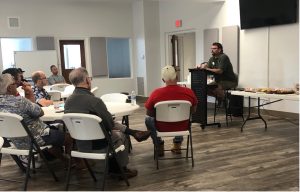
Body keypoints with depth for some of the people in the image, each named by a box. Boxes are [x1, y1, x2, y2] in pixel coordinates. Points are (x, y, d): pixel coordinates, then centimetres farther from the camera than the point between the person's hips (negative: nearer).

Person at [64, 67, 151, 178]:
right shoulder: (94, 101, -28)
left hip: (78, 143, 6)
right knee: (120, 136, 25)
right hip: (96, 144, -6)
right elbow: (109, 124, -16)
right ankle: (122, 169, 40)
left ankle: (134, 133, 39)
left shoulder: (68, 101, -7)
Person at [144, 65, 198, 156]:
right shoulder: (189, 92, -18)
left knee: (148, 119, 29)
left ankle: (159, 146, 28)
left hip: (162, 127, -2)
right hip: (182, 126, 2)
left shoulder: (156, 93, -22)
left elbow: (149, 113, -7)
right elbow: (193, 110, 0)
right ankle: (177, 144, 37)